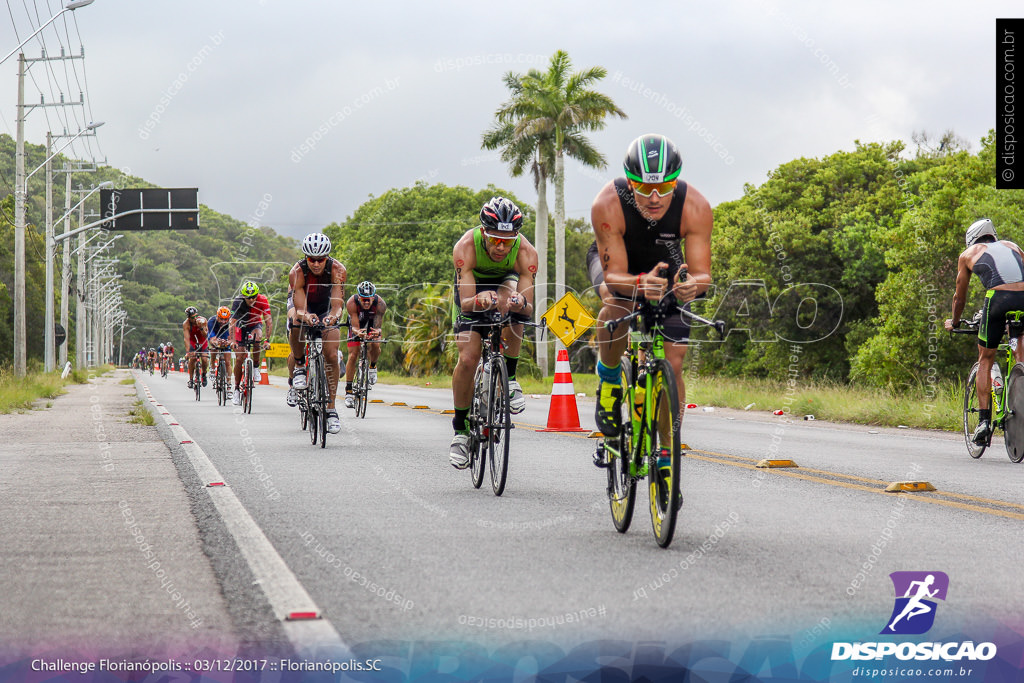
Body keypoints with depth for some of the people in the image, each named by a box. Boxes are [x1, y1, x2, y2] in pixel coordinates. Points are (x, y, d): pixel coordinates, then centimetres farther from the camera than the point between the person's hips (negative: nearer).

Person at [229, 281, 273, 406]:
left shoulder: (262, 301, -28)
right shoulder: (238, 302, -29)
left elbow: (269, 321, -30)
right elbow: (232, 322, -33)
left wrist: (267, 340, -41)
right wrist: (232, 341, -44)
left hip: (255, 325, 0)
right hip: (241, 327, 0)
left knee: (258, 336, -36)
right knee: (239, 358, -9)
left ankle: (256, 367, -16)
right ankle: (236, 390, 3)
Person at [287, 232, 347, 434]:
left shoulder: (338, 270, -29)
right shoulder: (297, 272, -31)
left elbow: (337, 302, -38)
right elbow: (300, 308, -39)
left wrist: (333, 315, -61)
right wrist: (306, 316, -62)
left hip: (325, 308, 1)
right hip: (304, 305, -1)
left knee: (332, 356, -13)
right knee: (296, 322, -38)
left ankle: (331, 409, -2)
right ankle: (299, 366, -14)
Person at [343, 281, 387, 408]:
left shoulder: (380, 304, -34)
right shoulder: (351, 303, -35)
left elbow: (377, 327, -33)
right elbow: (355, 327, -35)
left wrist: (377, 332, -57)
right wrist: (358, 332, -58)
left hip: (372, 324, 0)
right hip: (356, 325, 0)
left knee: (375, 346, -27)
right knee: (353, 355, -11)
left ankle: (373, 366, 6)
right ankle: (348, 391, -5)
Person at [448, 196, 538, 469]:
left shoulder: (526, 252, -34)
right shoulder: (466, 246, -36)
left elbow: (528, 309, -36)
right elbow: (466, 303, -40)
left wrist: (521, 303, -59)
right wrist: (480, 300, -62)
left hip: (506, 283, 0)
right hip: (473, 289, 0)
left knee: (510, 304, -37)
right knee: (467, 360, -16)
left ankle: (509, 380, -17)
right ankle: (461, 430, 4)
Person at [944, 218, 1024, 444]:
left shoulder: (969, 254, 26)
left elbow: (960, 296, 34)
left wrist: (954, 322, 51)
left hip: (998, 298, -2)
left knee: (985, 360, 14)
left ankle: (984, 421, 7)